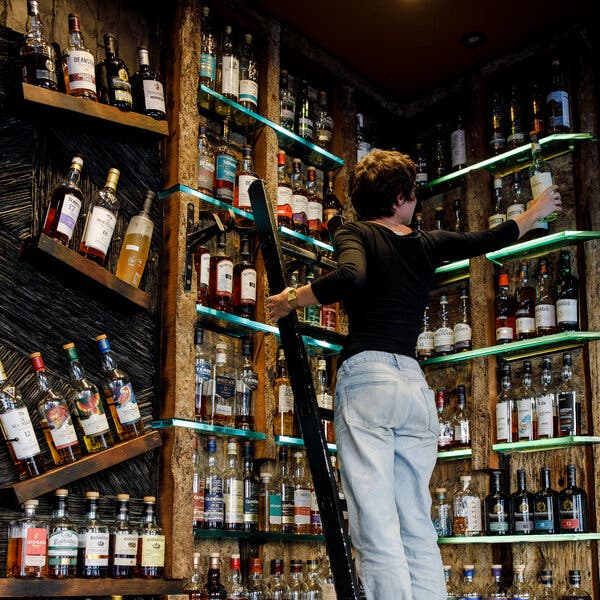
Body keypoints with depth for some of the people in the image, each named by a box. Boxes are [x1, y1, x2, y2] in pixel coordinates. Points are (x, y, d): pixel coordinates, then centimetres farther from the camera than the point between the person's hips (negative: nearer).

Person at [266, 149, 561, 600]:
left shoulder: (356, 234, 4)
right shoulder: (428, 245, 17)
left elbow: (349, 277, -18)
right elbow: (491, 239, 31)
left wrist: (290, 300, -3)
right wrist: (537, 210, 49)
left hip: (366, 377, -4)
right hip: (415, 385, 5)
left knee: (376, 527, -10)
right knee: (417, 529, 8)